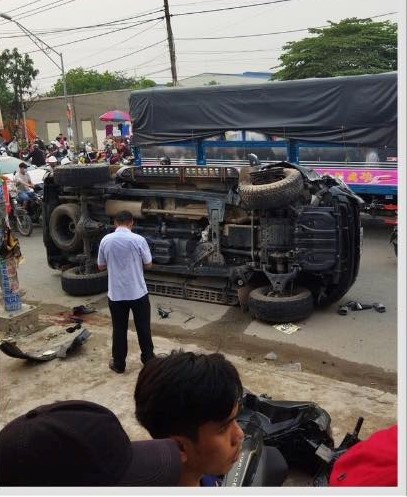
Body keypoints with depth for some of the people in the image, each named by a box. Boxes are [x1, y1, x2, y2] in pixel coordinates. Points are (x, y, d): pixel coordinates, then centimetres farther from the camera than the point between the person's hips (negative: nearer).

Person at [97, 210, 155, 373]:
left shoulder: (106, 240, -4)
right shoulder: (139, 240, -11)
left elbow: (101, 266, 6)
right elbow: (148, 265, -1)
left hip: (115, 294, 2)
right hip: (138, 293, -1)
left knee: (119, 330, 13)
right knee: (143, 328, 13)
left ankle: (118, 363, 22)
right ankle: (148, 360, 26)